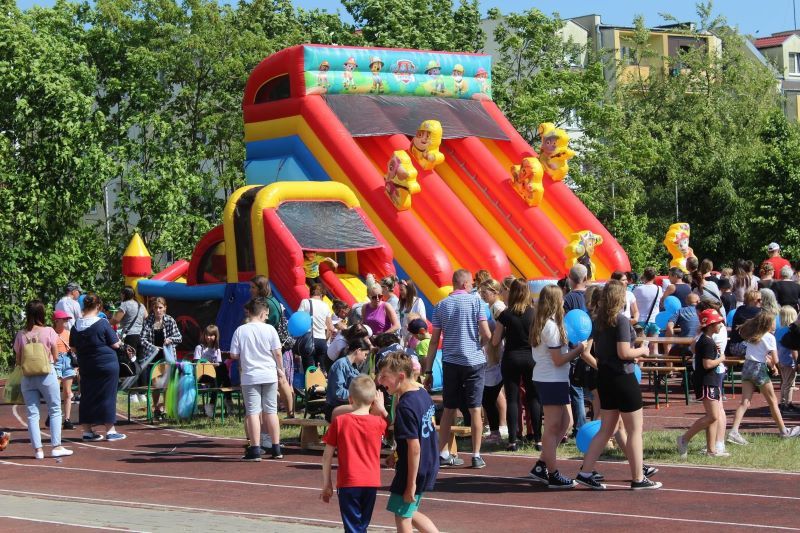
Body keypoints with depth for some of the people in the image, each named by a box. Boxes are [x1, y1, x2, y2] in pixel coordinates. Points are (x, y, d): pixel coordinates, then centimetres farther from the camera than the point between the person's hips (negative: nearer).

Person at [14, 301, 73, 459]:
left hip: (27, 378, 2)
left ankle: (37, 449, 2)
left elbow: (18, 361, 2)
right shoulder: (49, 331, -7)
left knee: (32, 413, 6)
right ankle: (56, 446, 3)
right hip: (47, 375, -2)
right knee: (55, 410, 8)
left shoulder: (21, 334, -1)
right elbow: (56, 357, -3)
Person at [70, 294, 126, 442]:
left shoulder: (76, 326, 1)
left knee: (87, 397, 11)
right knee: (107, 396, 1)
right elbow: (115, 344, -10)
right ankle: (110, 431, 3)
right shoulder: (103, 323, -14)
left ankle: (87, 431, 12)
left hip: (86, 367, 5)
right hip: (107, 364, -5)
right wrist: (119, 341, 10)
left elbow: (74, 349, 10)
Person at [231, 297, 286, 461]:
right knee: (271, 411, 10)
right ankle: (276, 449, 14)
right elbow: (277, 352, -3)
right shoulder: (269, 329, -4)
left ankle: (255, 450, -3)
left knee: (253, 412, 0)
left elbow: (234, 355, -4)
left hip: (250, 376, -1)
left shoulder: (240, 330, -5)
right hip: (269, 375, 1)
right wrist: (280, 369, 12)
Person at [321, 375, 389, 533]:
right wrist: (381, 409, 17)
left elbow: (327, 455, -4)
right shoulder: (378, 423, -3)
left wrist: (326, 483, 4)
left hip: (348, 483, -3)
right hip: (371, 483, 3)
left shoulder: (339, 422, -8)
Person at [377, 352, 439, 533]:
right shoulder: (423, 393, 3)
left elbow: (414, 447, -25)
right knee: (410, 513, 21)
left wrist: (411, 483, -20)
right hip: (429, 467, 9)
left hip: (414, 470, -9)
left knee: (402, 516, 5)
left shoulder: (405, 407, -24)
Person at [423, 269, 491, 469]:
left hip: (450, 362, 3)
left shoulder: (442, 305, 6)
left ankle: (444, 453, 10)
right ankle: (476, 455, 1)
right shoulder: (475, 301, -3)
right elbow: (486, 334, -9)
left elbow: (434, 341, 4)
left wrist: (428, 371, 7)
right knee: (475, 409, 2)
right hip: (473, 361, -3)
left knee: (449, 409, 11)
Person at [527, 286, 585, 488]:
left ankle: (541, 466, 17)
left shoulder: (539, 323, 11)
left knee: (565, 422, 16)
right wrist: (578, 350, -6)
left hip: (543, 379, 9)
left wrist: (572, 347, 5)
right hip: (553, 381, -9)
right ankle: (553, 475, 1)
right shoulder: (552, 326, -17)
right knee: (553, 427, -4)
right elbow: (558, 360, -16)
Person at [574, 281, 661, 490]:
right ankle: (638, 478, 8)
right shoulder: (621, 320, -16)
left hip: (604, 377, 8)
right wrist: (642, 350, -3)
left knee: (606, 429, 14)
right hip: (622, 377, -8)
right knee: (635, 430, 3)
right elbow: (624, 353, -21)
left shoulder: (598, 321, 8)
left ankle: (585, 473, 10)